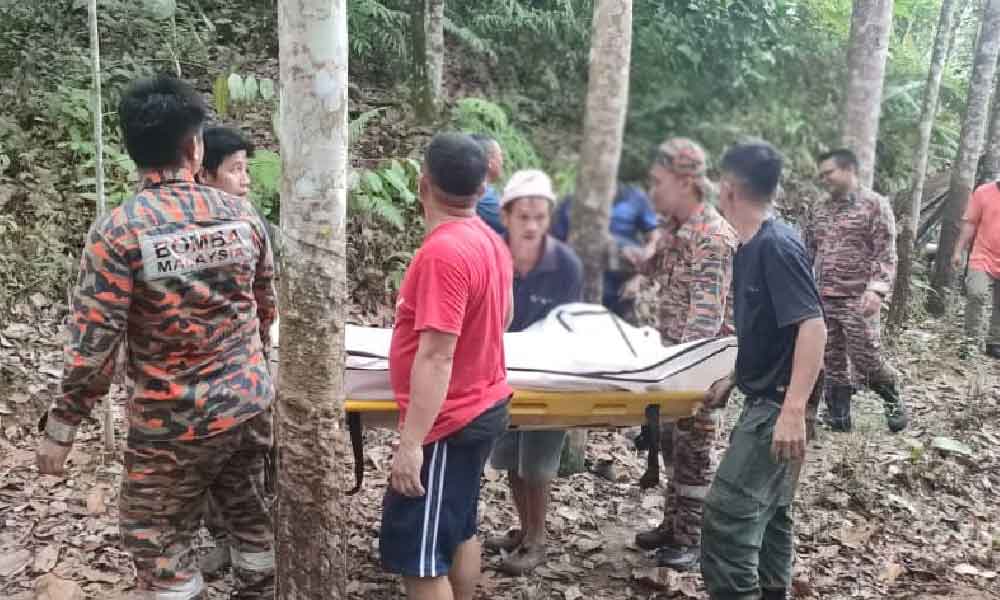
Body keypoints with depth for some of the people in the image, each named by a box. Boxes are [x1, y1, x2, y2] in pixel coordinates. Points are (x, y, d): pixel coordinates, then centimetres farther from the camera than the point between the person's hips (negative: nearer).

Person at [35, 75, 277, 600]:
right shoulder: (243, 215, -3)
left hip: (173, 423, -4)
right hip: (251, 403, 5)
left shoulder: (118, 231, -16)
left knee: (158, 545, 10)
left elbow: (93, 344, -16)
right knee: (250, 518, 20)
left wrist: (60, 428, -5)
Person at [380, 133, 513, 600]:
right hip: (484, 407, 10)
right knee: (459, 530, 20)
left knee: (416, 554, -1)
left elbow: (436, 357, -28)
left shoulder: (442, 252, -25)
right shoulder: (492, 242, 4)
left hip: (448, 423, -10)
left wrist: (410, 442, -26)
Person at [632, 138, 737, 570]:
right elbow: (650, 273, 19)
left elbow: (707, 311, -26)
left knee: (693, 448, 2)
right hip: (672, 355, 8)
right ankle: (673, 524, 29)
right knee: (671, 443, 16)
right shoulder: (671, 229, 7)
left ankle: (691, 539, 14)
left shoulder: (714, 236, -19)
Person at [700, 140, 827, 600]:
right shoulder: (749, 248, 10)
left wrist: (794, 410, -32)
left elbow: (812, 327, -26)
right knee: (767, 510, 17)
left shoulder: (776, 245, -19)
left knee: (728, 512, -9)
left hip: (780, 404, -10)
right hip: (765, 398, 10)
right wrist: (732, 379, 25)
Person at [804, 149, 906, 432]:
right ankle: (839, 417, 17)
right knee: (832, 362, 8)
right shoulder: (822, 209, 14)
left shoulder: (875, 204, -3)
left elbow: (886, 252, -10)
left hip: (857, 299, -5)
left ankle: (893, 401, 23)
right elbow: (809, 251, 20)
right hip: (822, 299, 6)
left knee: (866, 360, -3)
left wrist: (877, 288, -22)